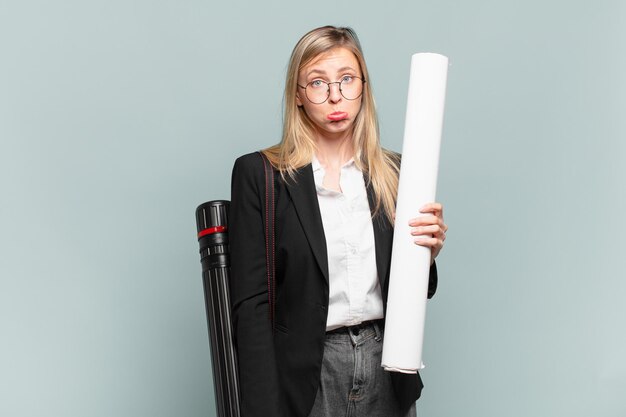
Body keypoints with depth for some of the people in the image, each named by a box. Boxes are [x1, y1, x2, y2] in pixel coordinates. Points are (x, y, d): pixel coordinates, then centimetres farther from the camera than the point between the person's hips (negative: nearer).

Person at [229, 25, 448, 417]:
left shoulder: (394, 172, 3)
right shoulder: (259, 174, -8)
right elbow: (251, 303, -9)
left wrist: (427, 250, -12)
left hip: (387, 370, 4)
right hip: (307, 378, -3)